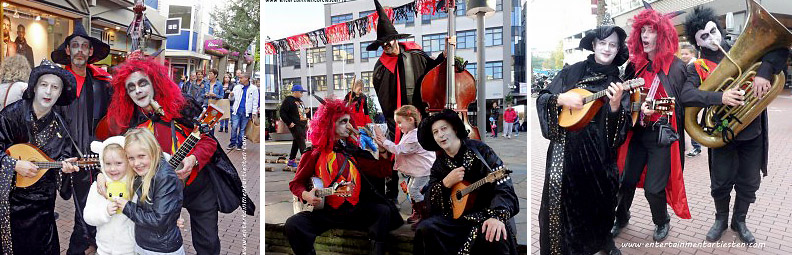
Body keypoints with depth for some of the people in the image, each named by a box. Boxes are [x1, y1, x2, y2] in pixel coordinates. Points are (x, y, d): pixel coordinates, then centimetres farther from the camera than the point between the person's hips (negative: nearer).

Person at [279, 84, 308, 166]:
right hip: (295, 126, -9)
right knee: (301, 144, -13)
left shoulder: (299, 100, 20)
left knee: (296, 143, 12)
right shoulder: (288, 100, -8)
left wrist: (306, 122, 19)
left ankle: (291, 161, 20)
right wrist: (289, 123, -17)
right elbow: (282, 112, -13)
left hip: (302, 125, 9)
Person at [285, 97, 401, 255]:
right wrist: (306, 195, -11)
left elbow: (383, 170, 11)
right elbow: (295, 183, 9)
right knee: (293, 224, -26)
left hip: (353, 211, 3)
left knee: (383, 211, -19)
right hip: (324, 212, -2)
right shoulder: (314, 155, 6)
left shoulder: (352, 152, 14)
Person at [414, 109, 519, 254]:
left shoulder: (480, 150, -5)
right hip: (456, 217, 5)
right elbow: (430, 200, 5)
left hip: (486, 214, -5)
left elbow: (503, 186, -16)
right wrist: (446, 183, -14)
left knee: (494, 237, -37)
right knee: (425, 229, -21)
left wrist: (497, 217, -32)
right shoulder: (439, 164, 10)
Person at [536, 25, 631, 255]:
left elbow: (623, 126, -4)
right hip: (566, 147, -1)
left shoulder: (617, 84, 4)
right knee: (561, 198, -7)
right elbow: (542, 99, 5)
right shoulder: (573, 72, 3)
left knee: (600, 199, 10)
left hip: (598, 152, 1)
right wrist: (561, 99, -14)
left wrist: (615, 106, -22)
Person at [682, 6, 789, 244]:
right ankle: (721, 219, 34)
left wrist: (764, 72, -25)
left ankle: (739, 221, 34)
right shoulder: (697, 68, -5)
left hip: (753, 132, 2)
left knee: (749, 183, 12)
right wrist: (720, 97, -35)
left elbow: (780, 49, -8)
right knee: (721, 183, 9)